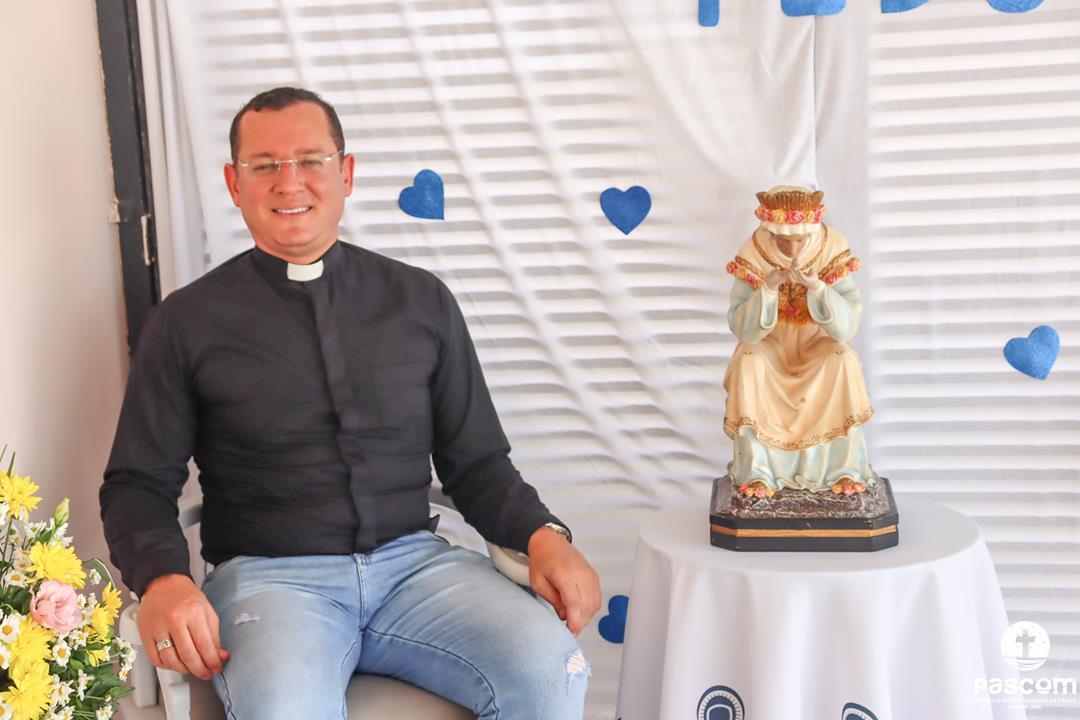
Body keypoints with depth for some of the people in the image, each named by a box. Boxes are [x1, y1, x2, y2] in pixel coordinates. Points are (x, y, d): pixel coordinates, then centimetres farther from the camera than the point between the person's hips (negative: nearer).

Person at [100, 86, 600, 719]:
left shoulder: (421, 301, 11)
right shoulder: (188, 322, 6)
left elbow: (477, 462, 13)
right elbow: (139, 484, 7)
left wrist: (543, 536, -6)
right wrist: (163, 579, -15)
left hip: (413, 560, 3)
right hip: (268, 573, -2)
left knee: (550, 667, -26)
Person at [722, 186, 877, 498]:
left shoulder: (832, 251, -18)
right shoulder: (753, 255, -19)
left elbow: (848, 326, -22)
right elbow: (741, 328, -21)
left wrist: (817, 286, -37)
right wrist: (768, 288, -36)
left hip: (817, 347, 0)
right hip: (769, 347, 0)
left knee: (844, 361, -30)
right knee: (749, 364, -31)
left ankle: (846, 467, -19)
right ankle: (756, 471, -24)